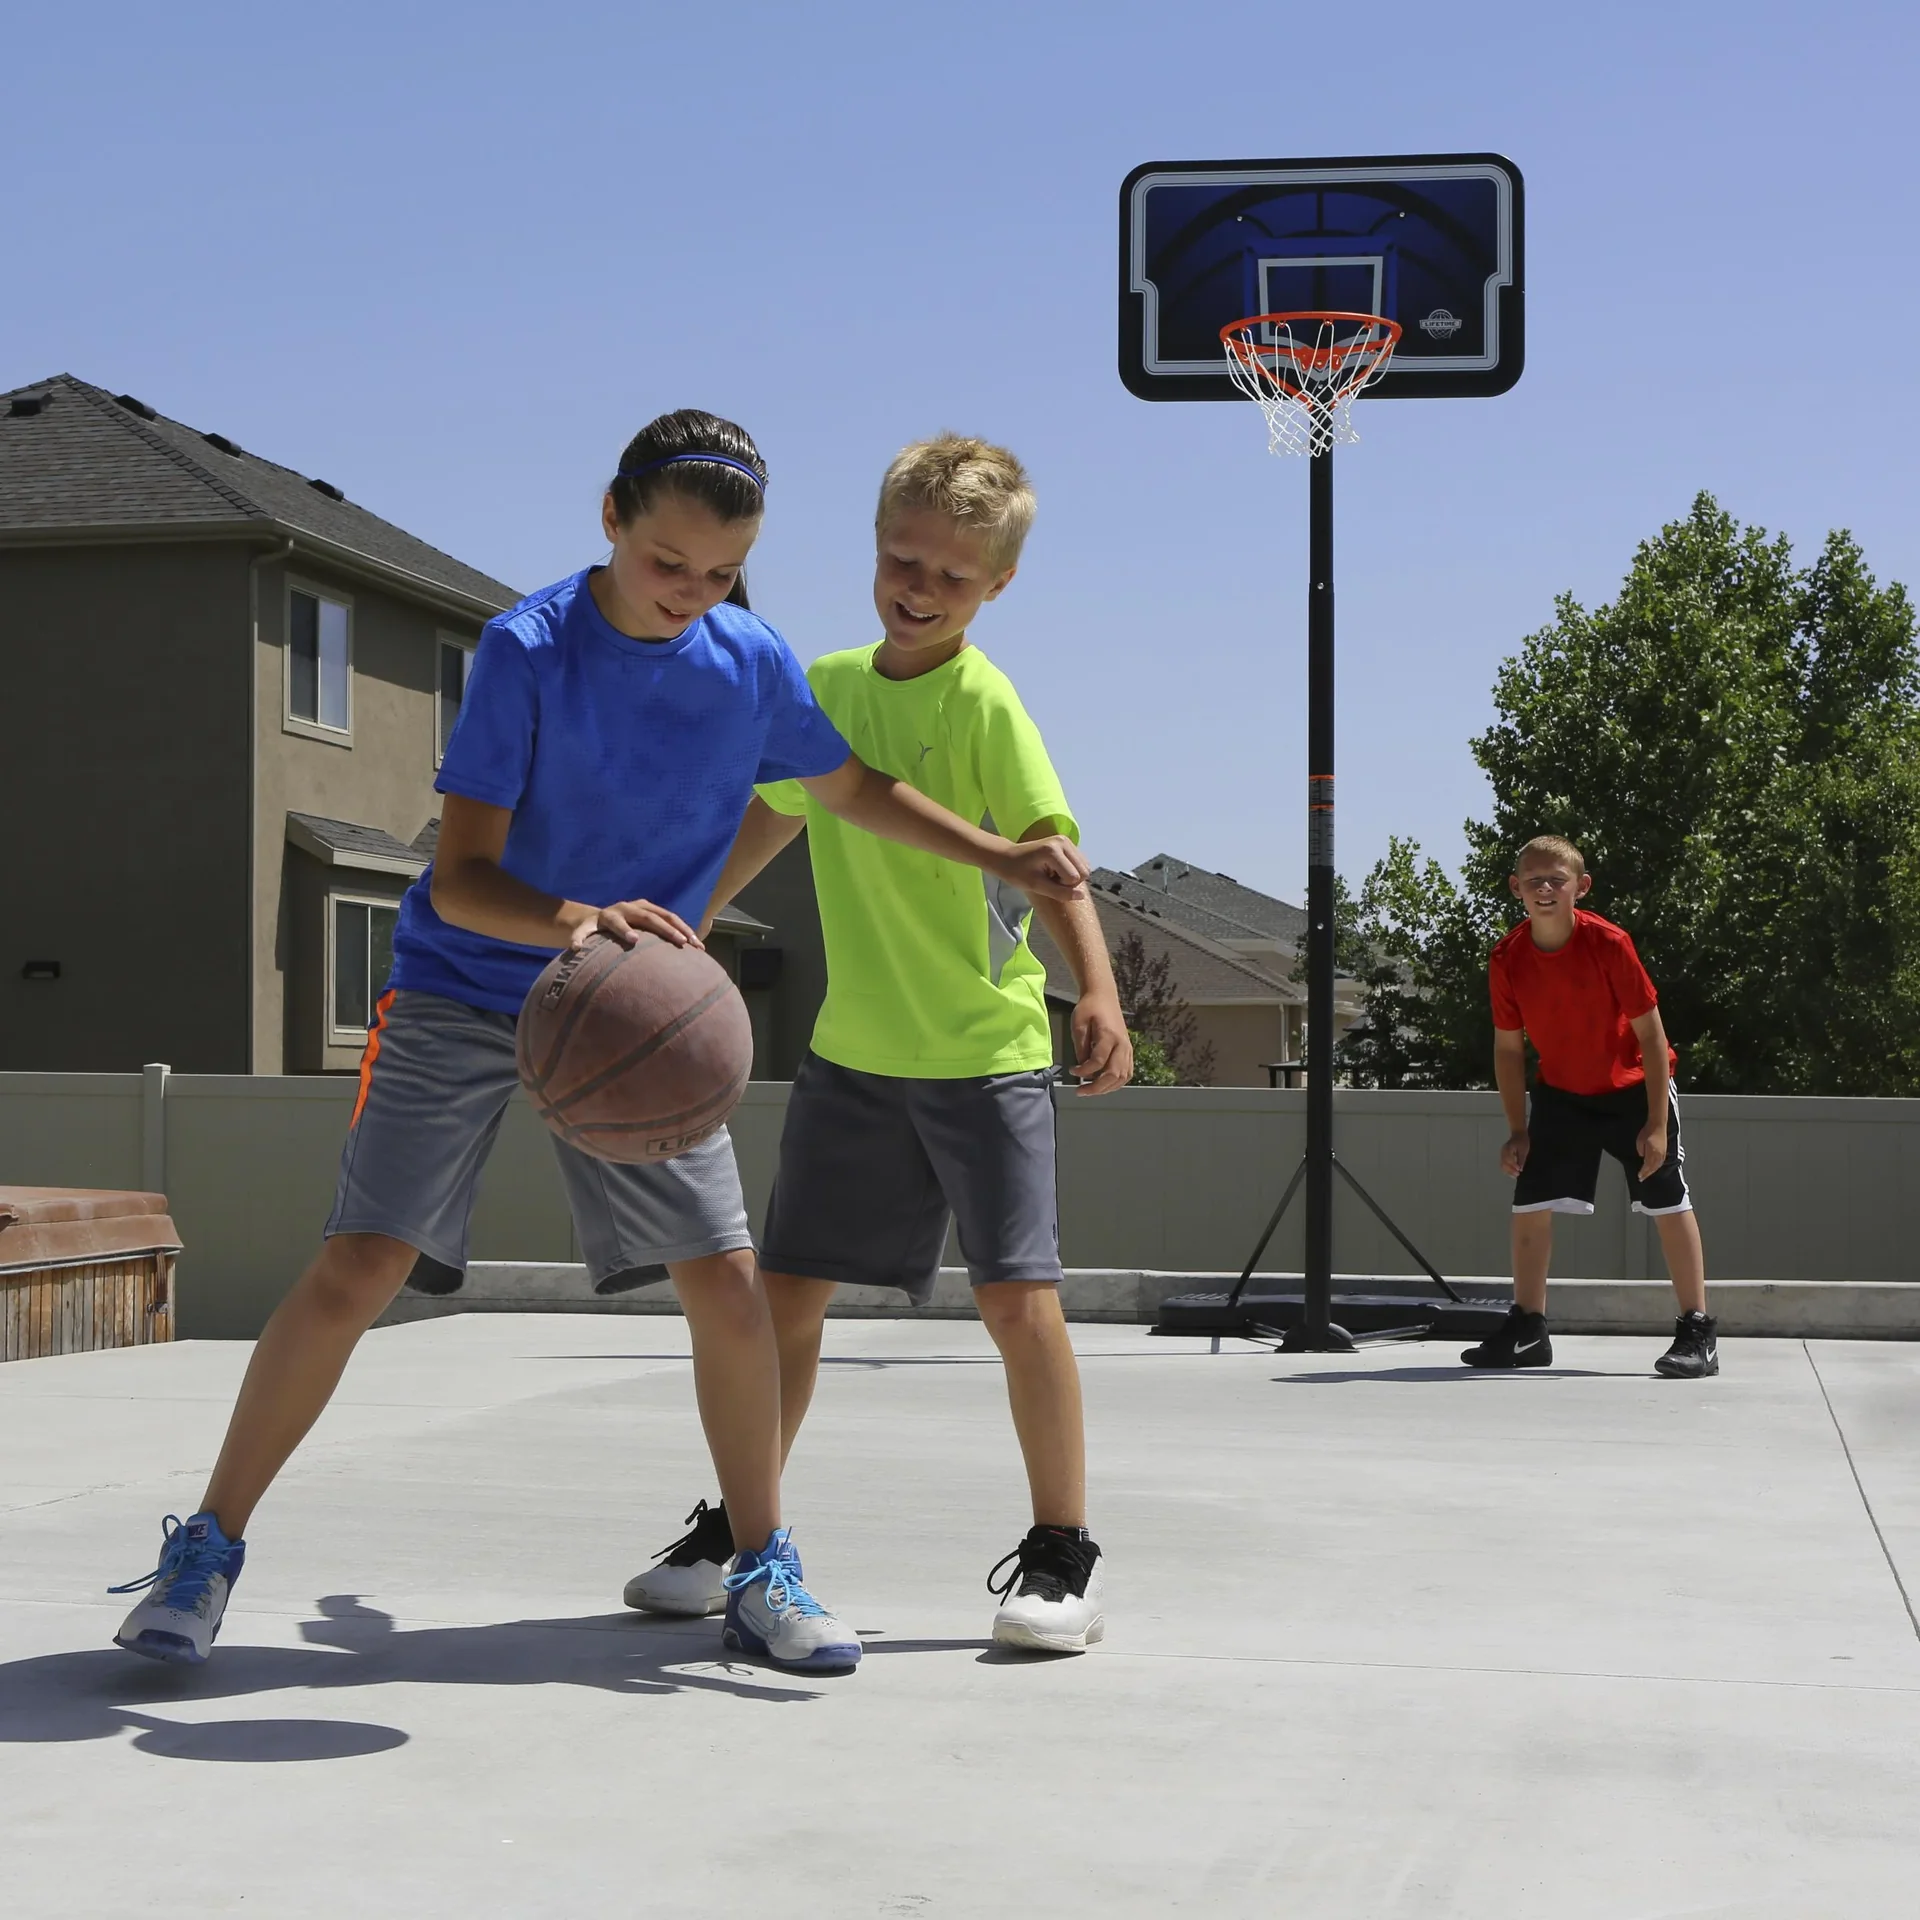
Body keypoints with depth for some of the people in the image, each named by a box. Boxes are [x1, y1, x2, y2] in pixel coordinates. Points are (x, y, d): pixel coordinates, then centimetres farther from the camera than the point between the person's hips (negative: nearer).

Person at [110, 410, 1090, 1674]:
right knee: (357, 1268, -12)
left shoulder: (757, 664, -4)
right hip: (462, 997, -3)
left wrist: (1001, 859, 8)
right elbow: (462, 875, -21)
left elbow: (852, 788, 16)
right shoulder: (528, 648, -17)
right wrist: (571, 923, -41)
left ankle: (764, 1571, 12)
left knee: (727, 1276, -5)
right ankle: (208, 1549, 5)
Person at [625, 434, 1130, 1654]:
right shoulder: (827, 686, 8)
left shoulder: (984, 704, -10)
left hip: (986, 1053, -5)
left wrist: (1099, 994, -34)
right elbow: (773, 816, 23)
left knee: (1018, 1294, -10)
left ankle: (1065, 1558, 3)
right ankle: (736, 1531, 23)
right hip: (851, 1051, 5)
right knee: (789, 1285, 8)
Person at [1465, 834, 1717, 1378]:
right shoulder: (1507, 959, -14)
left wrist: (1657, 1123, -20)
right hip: (1560, 1093, 4)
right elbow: (1508, 1047, -2)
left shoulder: (1608, 943, -25)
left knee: (1669, 1202, -5)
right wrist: (1518, 1129, -4)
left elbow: (1651, 1035, -19)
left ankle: (1698, 1332, 2)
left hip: (1633, 1087, -3)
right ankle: (1528, 1331, 9)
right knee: (1529, 1201, -2)